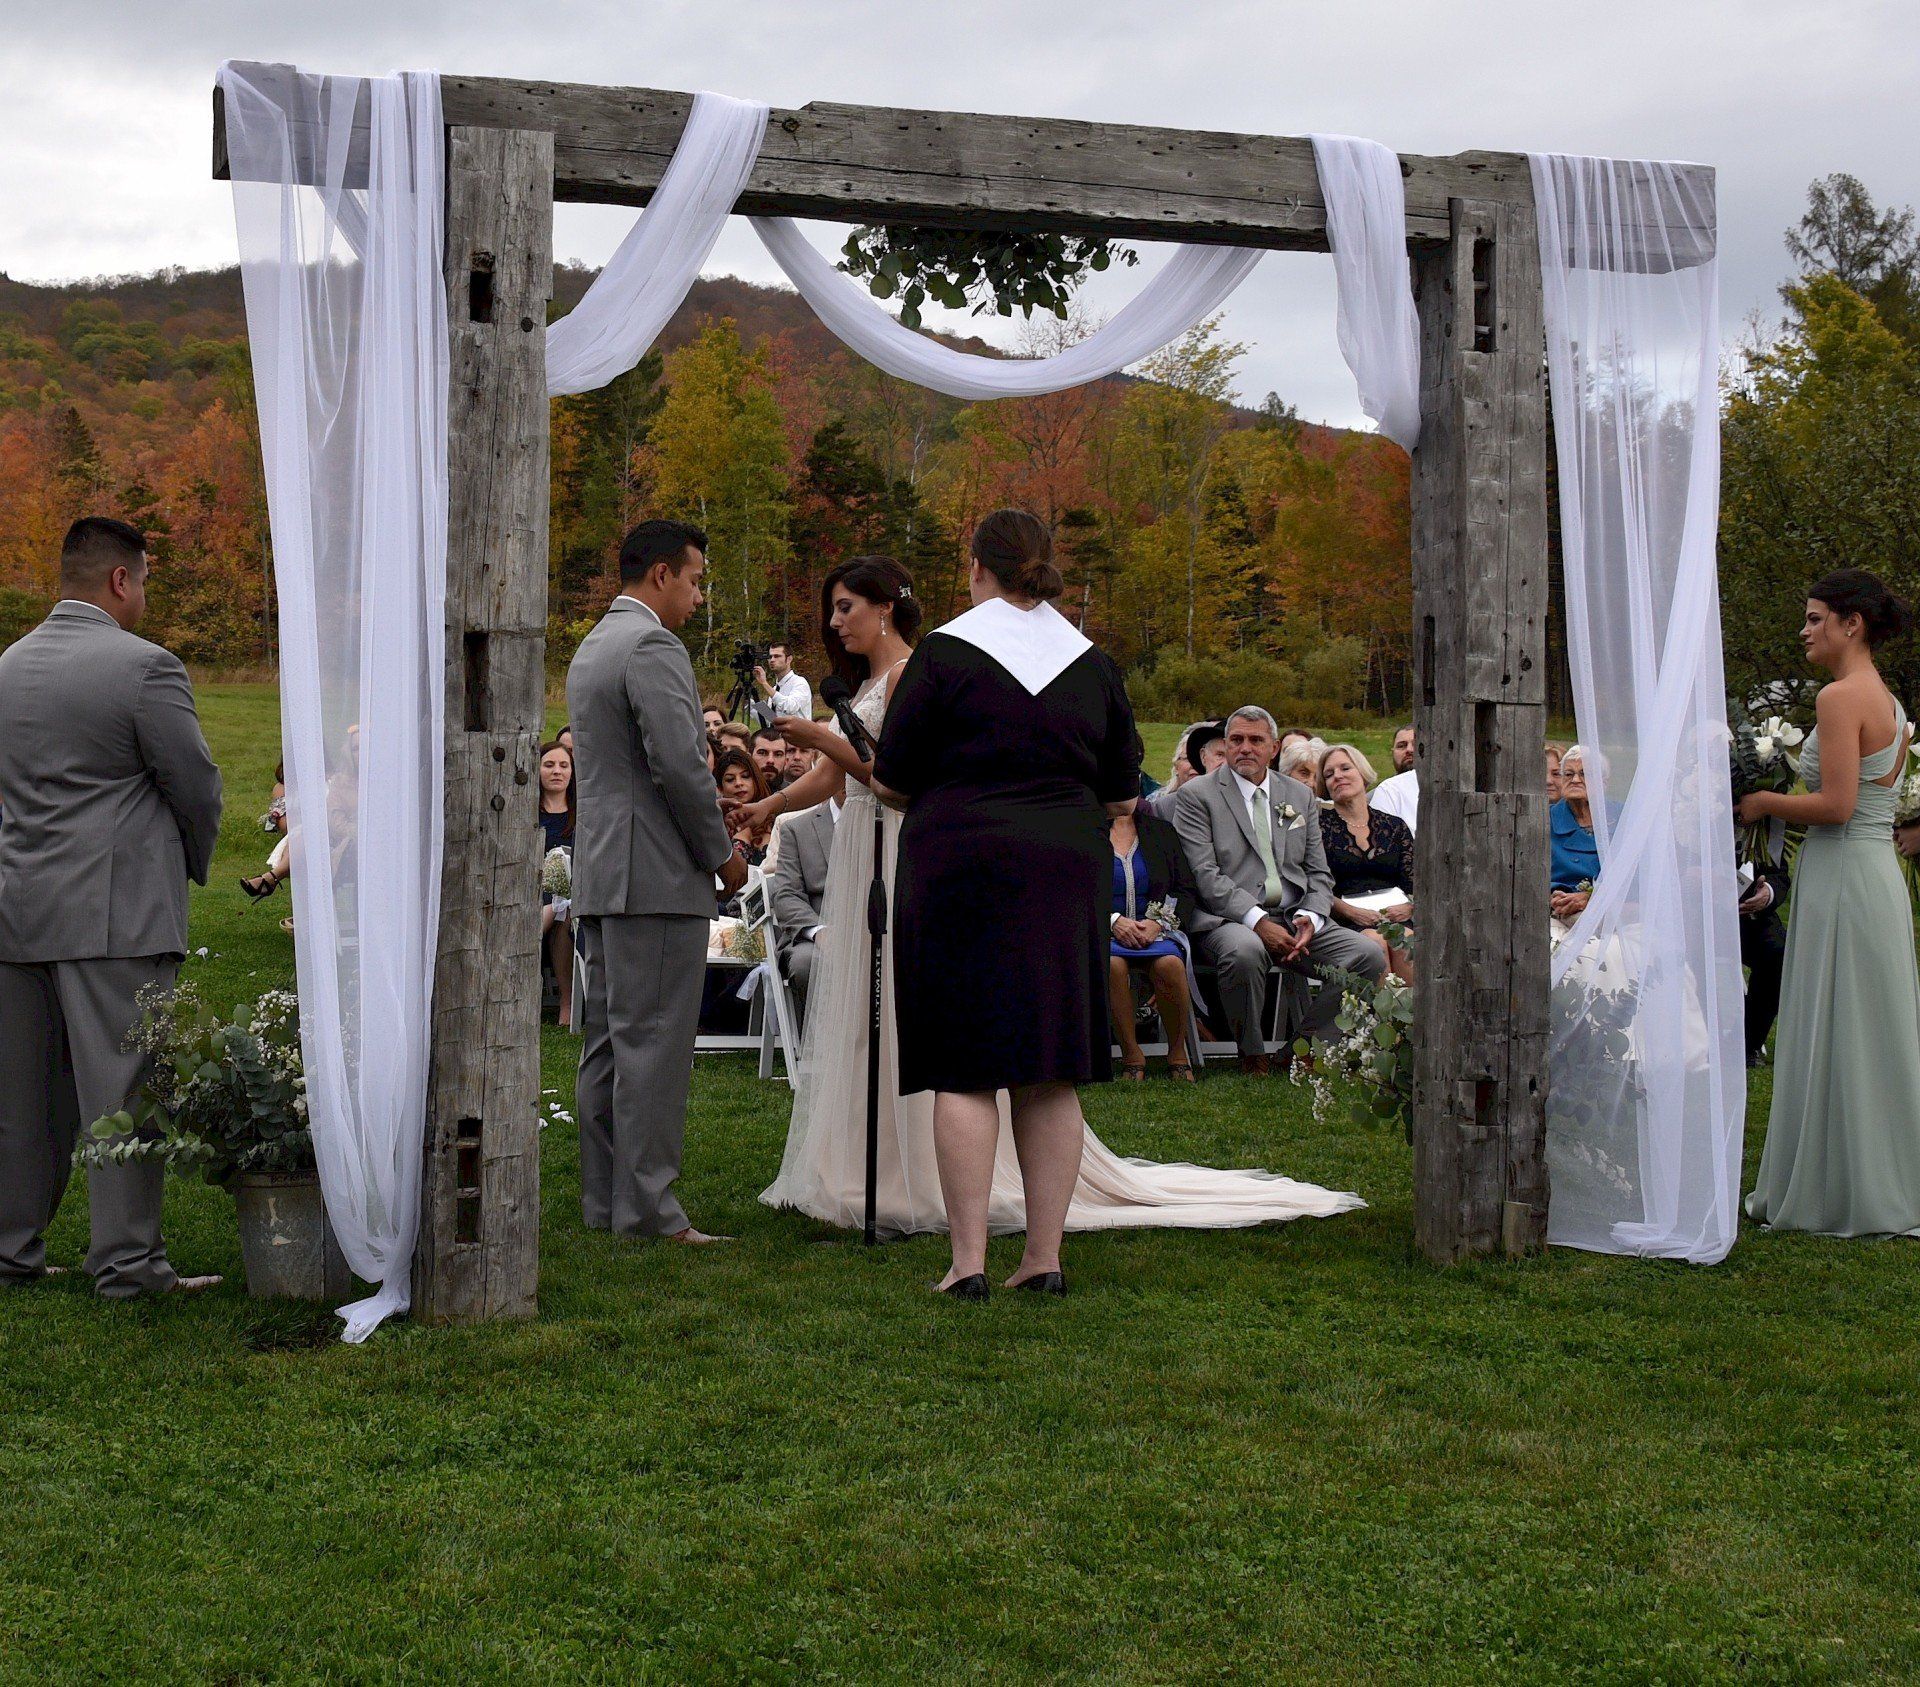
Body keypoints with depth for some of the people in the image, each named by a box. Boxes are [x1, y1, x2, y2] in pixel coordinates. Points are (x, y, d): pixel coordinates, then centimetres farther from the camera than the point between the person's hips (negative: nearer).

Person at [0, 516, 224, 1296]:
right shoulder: (144, 666, -11)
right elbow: (196, 786, -7)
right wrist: (194, 862, 13)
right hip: (116, 911, -7)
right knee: (121, 1086, -2)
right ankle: (126, 1259, 1)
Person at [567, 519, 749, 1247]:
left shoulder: (591, 648, 19)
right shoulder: (653, 647, -13)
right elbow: (678, 765, -20)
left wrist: (710, 834, 19)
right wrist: (722, 852, -8)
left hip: (600, 876, 10)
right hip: (655, 875, -10)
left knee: (607, 1042, 11)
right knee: (653, 1042, -7)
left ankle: (605, 1200, 15)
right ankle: (647, 1207, -5)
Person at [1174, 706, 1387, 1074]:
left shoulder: (1299, 795, 18)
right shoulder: (1197, 795, 2)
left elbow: (1319, 873, 15)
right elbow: (1204, 875, -9)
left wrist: (1310, 916, -7)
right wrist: (1258, 921, -20)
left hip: (1295, 918, 5)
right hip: (1228, 919, -5)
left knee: (1370, 955, -18)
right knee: (1245, 951, -39)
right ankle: (1252, 1055, -16)